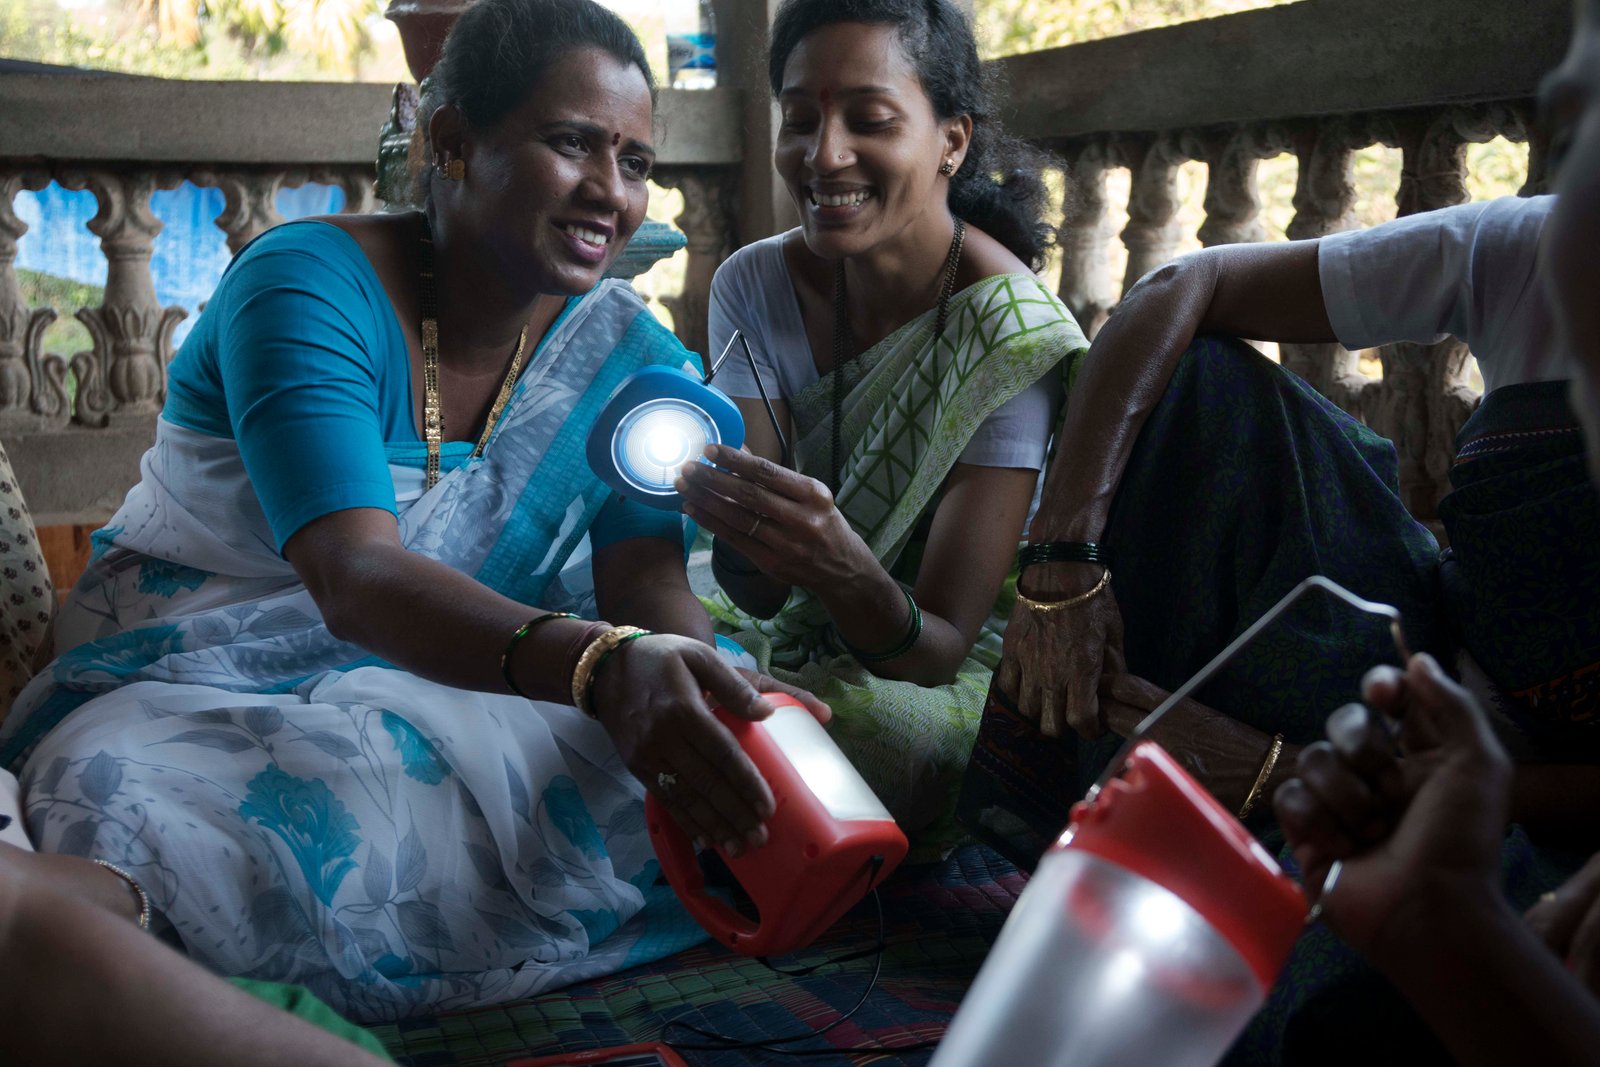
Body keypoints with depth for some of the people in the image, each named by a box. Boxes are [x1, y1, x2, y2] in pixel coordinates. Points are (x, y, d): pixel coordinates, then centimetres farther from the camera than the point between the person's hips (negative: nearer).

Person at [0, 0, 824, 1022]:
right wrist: (602, 666, -51)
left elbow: (648, 577, -11)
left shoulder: (625, 350, 0)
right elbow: (355, 579, -33)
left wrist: (714, 695, -36)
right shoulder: (307, 287, -18)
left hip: (456, 697, 7)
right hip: (205, 687, -7)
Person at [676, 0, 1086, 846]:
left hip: (948, 682, -3)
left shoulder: (1019, 342, -20)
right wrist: (731, 515, -37)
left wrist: (850, 575, -43)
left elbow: (940, 648, -20)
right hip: (788, 633, 4)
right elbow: (758, 592, -13)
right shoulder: (754, 285, -7)